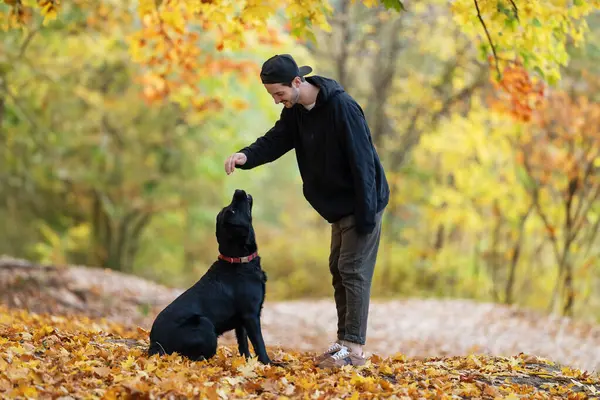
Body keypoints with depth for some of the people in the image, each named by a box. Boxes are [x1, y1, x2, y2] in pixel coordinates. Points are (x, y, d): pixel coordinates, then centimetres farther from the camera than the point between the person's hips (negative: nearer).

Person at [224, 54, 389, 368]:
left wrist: (366, 215, -24)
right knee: (338, 270, 11)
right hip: (339, 206, 9)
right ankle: (344, 340, 19)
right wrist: (246, 156, -23)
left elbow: (362, 162, -25)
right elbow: (275, 141, -1)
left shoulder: (342, 107, -25)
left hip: (361, 204, -9)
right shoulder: (295, 110, 2)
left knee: (353, 271, -9)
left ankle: (354, 349, -6)